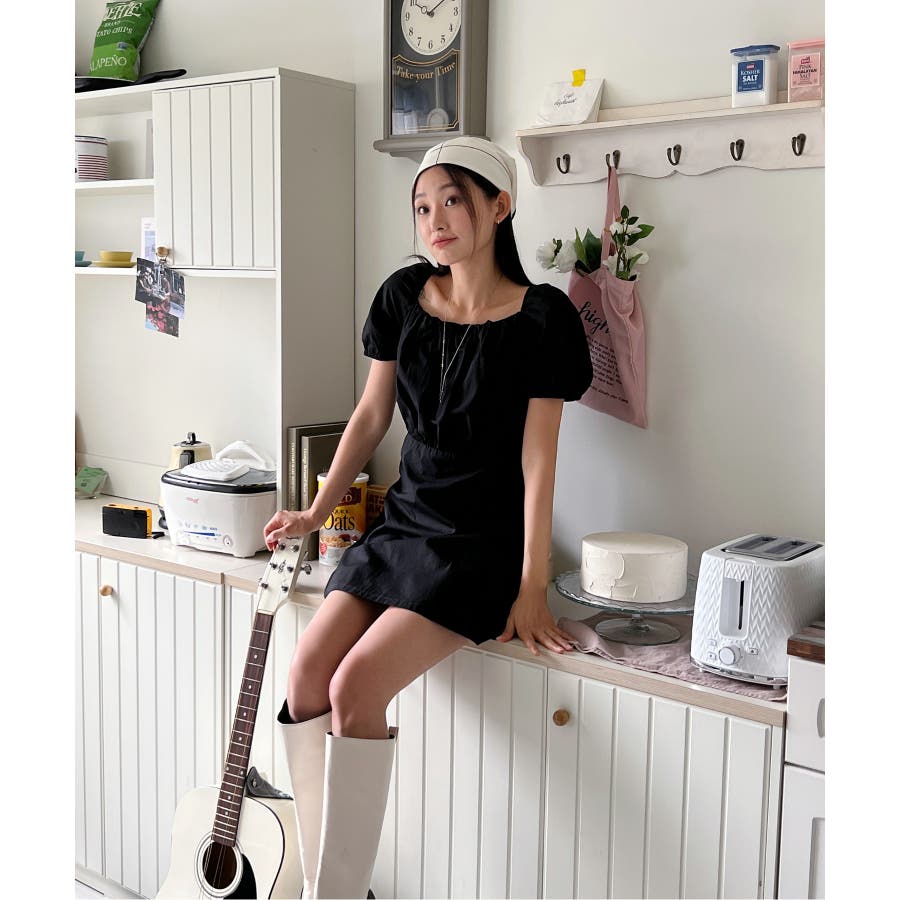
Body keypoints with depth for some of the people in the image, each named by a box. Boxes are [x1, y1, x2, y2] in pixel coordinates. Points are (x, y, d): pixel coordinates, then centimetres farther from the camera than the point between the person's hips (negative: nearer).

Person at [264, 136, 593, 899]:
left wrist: (532, 588, -14)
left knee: (357, 685, -23)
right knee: (306, 671, -15)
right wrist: (318, 512, 18)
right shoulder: (403, 297, 6)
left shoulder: (541, 317, -10)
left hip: (483, 543, -5)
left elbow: (538, 456, -12)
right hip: (404, 521, 6)